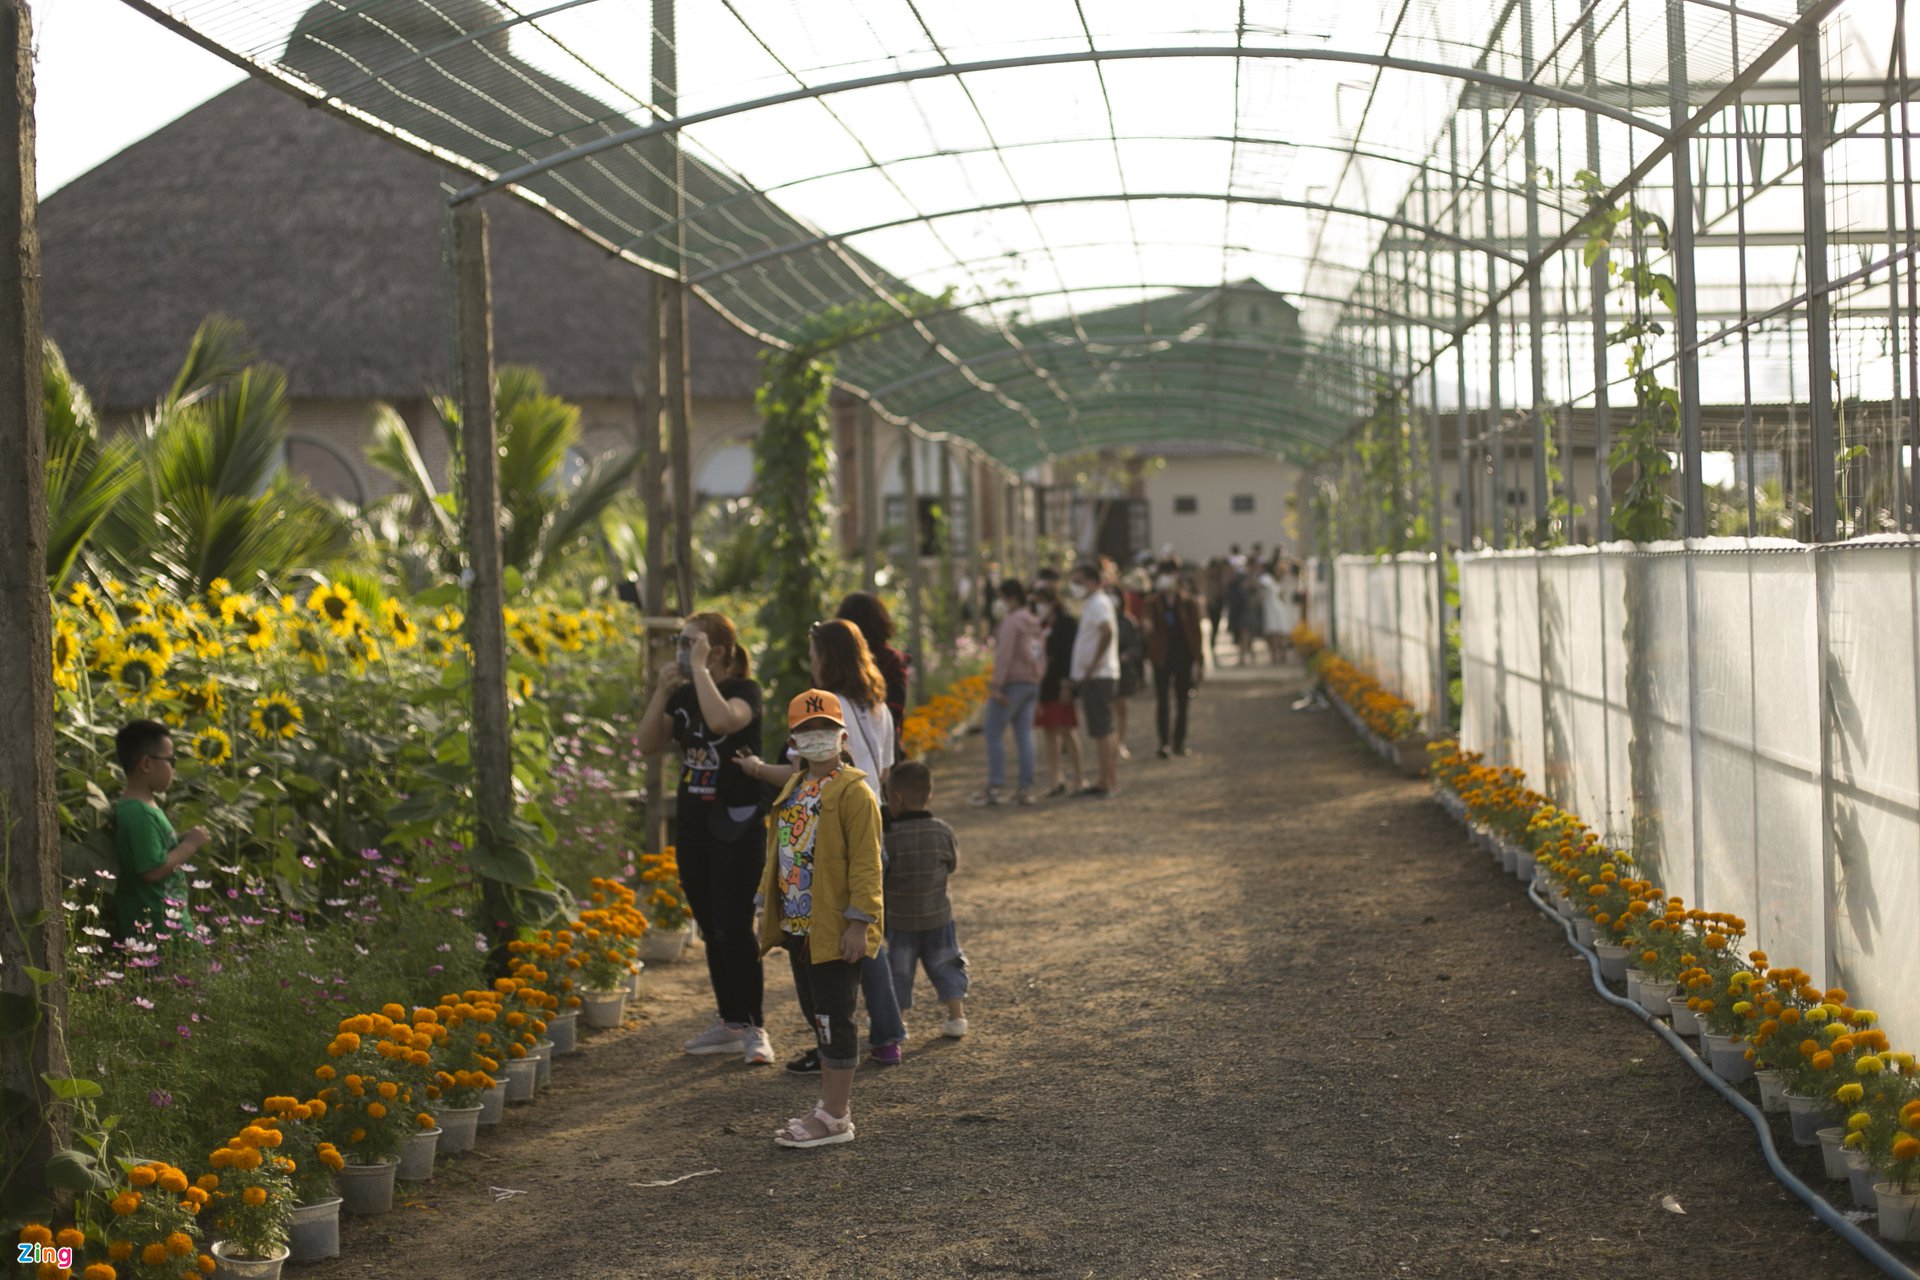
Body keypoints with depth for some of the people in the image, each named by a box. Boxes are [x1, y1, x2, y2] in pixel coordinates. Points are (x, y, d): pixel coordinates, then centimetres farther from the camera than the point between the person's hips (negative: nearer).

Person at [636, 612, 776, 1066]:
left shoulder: (743, 690, -11)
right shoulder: (682, 695, 8)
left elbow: (722, 720, -34)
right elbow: (648, 745, 0)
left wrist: (699, 668, -24)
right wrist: (662, 691, -9)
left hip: (737, 827, -7)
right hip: (692, 824, 7)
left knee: (734, 928, -11)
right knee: (711, 930, 12)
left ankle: (754, 1028, -2)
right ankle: (730, 1024, 21)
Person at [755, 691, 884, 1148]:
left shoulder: (853, 792, -12)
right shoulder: (792, 791, 13)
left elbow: (865, 862, -16)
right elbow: (779, 854, 20)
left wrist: (858, 922, -20)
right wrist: (771, 914, 18)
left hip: (835, 931, -8)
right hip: (798, 926, 8)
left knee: (834, 1019, -3)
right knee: (817, 1018, 15)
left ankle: (835, 1118, 3)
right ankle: (831, 1104, 25)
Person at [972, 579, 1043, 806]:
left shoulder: (1011, 622, -12)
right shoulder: (1033, 622, 15)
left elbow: (1004, 654, -19)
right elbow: (1041, 655, 17)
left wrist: (996, 685, -22)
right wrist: (1036, 679, 18)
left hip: (1012, 683, -9)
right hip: (1032, 683, 9)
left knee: (994, 734, -4)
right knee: (1024, 734, 7)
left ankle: (994, 787, -6)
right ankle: (1026, 788, 3)